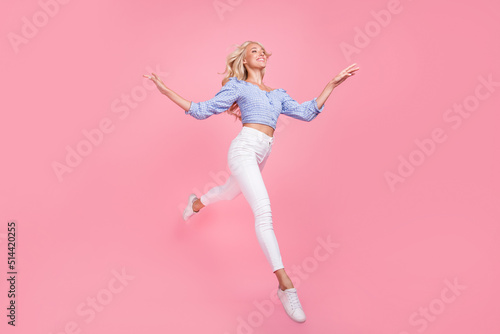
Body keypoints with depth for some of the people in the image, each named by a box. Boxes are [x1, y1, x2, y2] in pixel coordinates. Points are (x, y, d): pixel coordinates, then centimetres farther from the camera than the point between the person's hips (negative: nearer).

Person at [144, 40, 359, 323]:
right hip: (245, 149, -7)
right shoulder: (237, 87, 7)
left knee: (230, 193, 27)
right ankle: (285, 285, -21)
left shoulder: (277, 94, 21)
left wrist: (333, 84, 12)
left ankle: (196, 202, 62)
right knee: (264, 211, -20)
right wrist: (166, 91, -3)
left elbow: (307, 112, 12)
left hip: (260, 156, 7)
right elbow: (203, 110, 5)